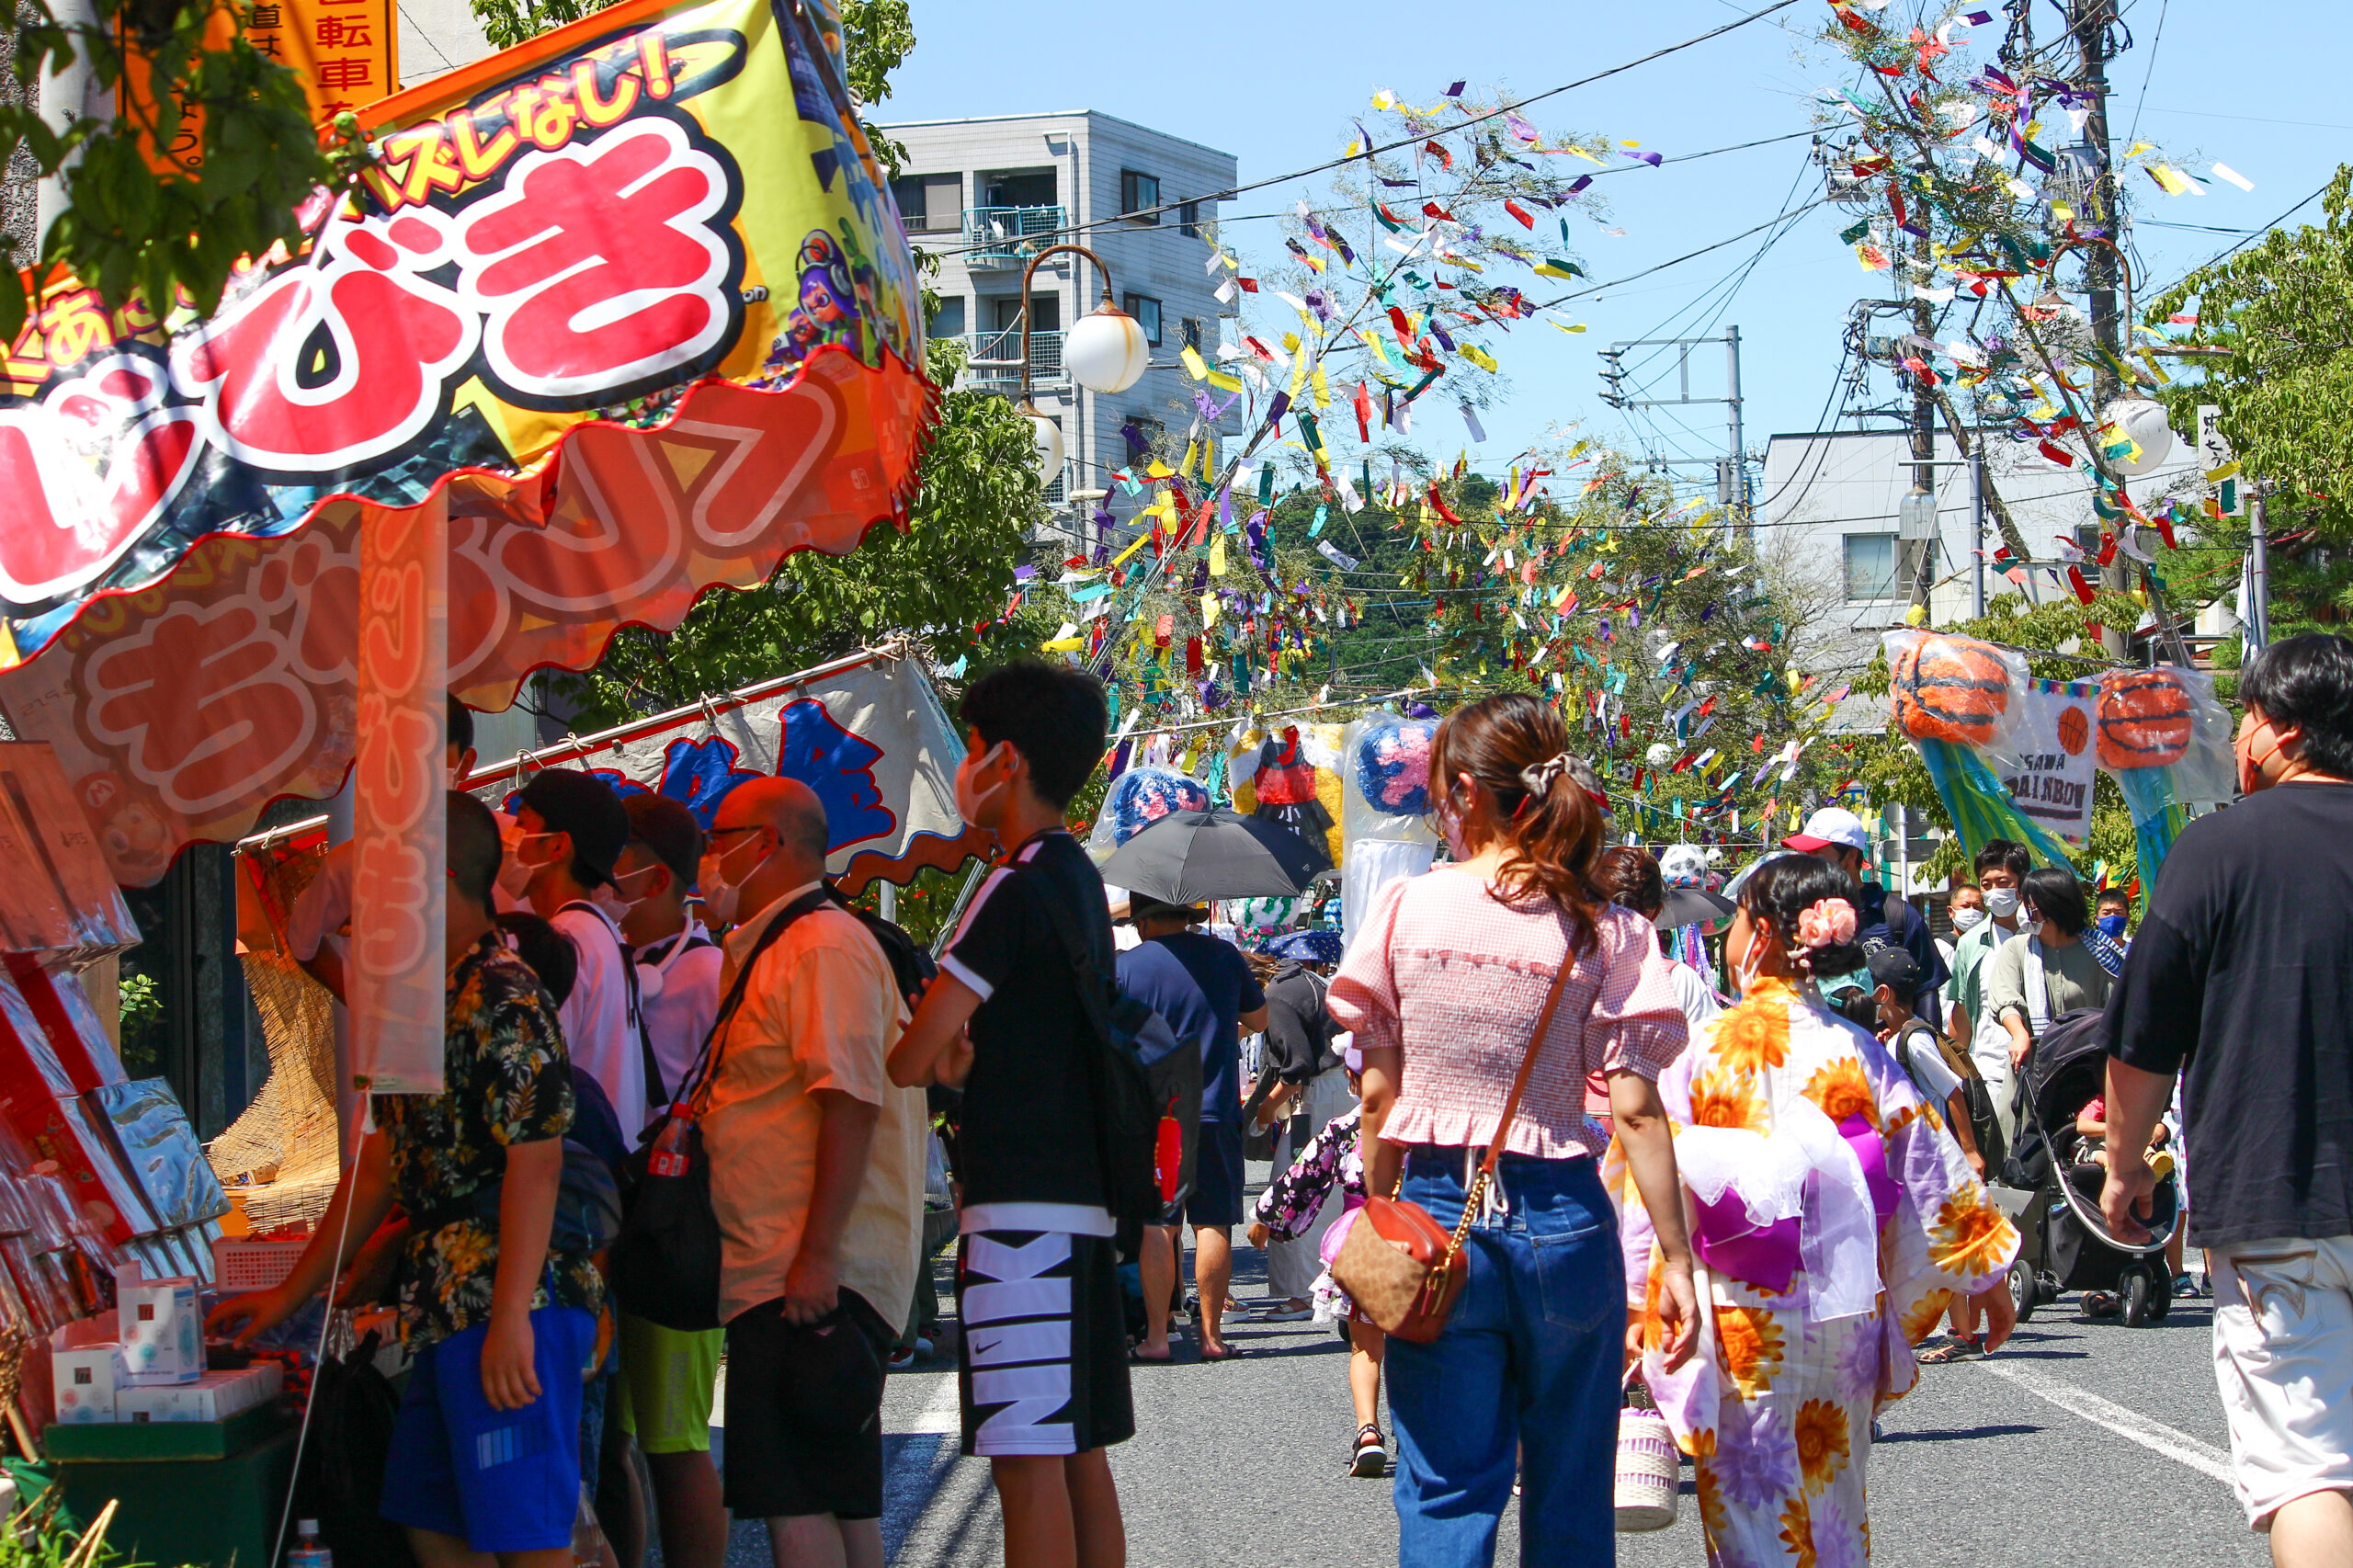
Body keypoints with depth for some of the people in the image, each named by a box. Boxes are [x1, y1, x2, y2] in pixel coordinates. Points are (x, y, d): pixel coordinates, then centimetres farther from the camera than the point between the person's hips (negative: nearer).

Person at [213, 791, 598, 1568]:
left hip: (510, 1304, -10)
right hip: (445, 1312, 10)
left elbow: (536, 1163, -19)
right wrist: (290, 1295, 27)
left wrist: (511, 1319, -24)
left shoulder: (503, 998, -12)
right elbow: (382, 1165, 24)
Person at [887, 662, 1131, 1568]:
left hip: (1022, 1205, -10)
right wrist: (963, 1057, 2)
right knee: (1078, 1451, 11)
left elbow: (911, 1060, -15)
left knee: (1028, 1457, -10)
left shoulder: (1015, 890, -12)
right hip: (1081, 1193, 10)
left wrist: (940, 1055, 7)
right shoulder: (1080, 881, 17)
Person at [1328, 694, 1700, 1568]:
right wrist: (1677, 1259, -4)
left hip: (1438, 1210, 0)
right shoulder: (1602, 934, -3)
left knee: (1444, 1495, 4)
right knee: (1569, 1497, 11)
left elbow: (1378, 1093, 0)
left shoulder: (1406, 910, -3)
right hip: (1561, 1219, 0)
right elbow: (1635, 1111, -7)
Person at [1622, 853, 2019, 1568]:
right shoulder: (1858, 1051, 0)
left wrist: (1636, 1298, 0)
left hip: (1743, 1319, -4)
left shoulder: (1703, 1048, -10)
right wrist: (1988, 1275, 17)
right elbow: (1929, 1170, 6)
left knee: (1752, 1509, 3)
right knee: (1835, 1507, 16)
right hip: (1847, 1314, 4)